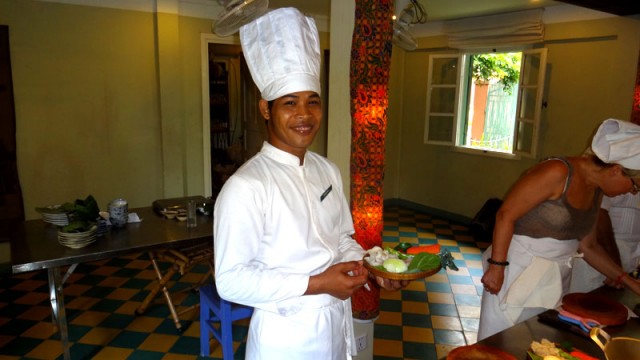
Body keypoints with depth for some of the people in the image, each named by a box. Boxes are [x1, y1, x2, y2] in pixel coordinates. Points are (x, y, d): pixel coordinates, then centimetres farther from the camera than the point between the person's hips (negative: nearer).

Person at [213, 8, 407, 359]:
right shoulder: (245, 187, -22)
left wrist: (372, 268, -6)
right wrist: (315, 284, -23)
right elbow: (231, 280, -22)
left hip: (337, 325, 7)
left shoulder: (328, 171, 0)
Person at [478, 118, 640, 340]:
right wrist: (496, 267, -19)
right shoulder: (558, 173, -19)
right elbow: (506, 215, -19)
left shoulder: (595, 191, 6)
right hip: (519, 271, -7)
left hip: (555, 279, 8)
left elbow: (587, 246, 15)